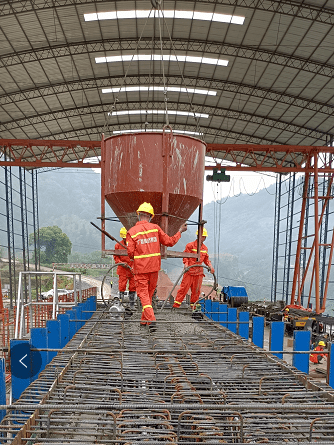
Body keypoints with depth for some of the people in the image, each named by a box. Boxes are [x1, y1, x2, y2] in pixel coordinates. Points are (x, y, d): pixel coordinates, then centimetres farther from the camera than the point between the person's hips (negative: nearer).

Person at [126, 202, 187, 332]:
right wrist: (180, 231, 18)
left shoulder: (131, 232, -7)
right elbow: (169, 242, 4)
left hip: (140, 267, -3)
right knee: (150, 292, 17)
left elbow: (130, 253, -10)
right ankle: (144, 319, 28)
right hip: (154, 267, 3)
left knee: (143, 293, 2)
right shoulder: (155, 228, -2)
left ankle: (151, 320, -13)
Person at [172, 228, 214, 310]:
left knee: (196, 290, 10)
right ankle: (176, 305, 0)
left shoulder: (205, 248, 13)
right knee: (184, 287, -6)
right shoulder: (190, 245, -5)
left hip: (199, 272, 5)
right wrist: (186, 264, -19)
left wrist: (210, 266, 5)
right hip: (189, 271, -5)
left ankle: (193, 305, 22)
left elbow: (206, 259, 20)